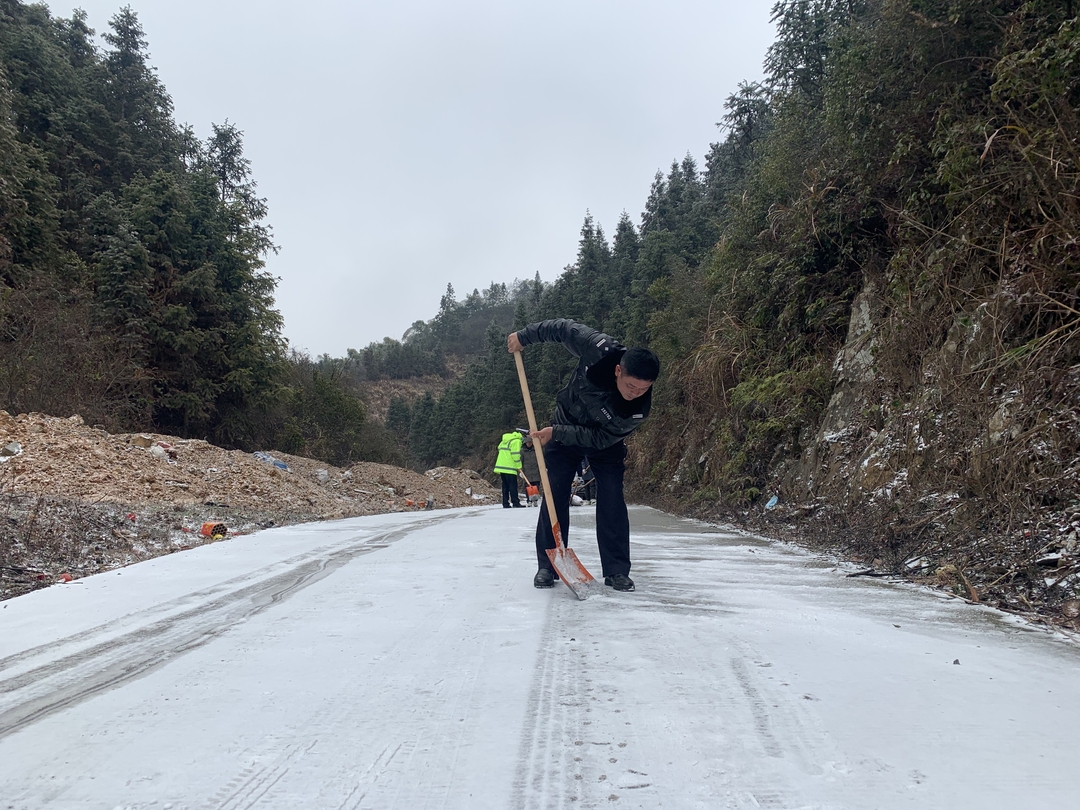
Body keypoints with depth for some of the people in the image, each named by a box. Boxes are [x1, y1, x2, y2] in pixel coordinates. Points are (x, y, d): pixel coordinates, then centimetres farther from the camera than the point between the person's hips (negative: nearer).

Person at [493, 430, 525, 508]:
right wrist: (519, 466, -9)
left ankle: (505, 504, 7)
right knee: (513, 485, -6)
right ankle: (515, 503, -7)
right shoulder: (516, 441, -6)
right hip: (510, 467, -8)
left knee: (505, 485, 9)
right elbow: (515, 454, -14)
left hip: (501, 466, 8)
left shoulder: (504, 441, 22)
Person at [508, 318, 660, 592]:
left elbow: (601, 438, -27)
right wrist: (524, 336, -14)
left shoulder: (639, 408, -35)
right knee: (554, 495, -4)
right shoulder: (600, 349, -37)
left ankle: (616, 570, 0)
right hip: (565, 425, 1)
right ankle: (548, 566, 3)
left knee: (612, 499, -10)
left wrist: (556, 433, -31)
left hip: (605, 441, -1)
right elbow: (563, 328, -19)